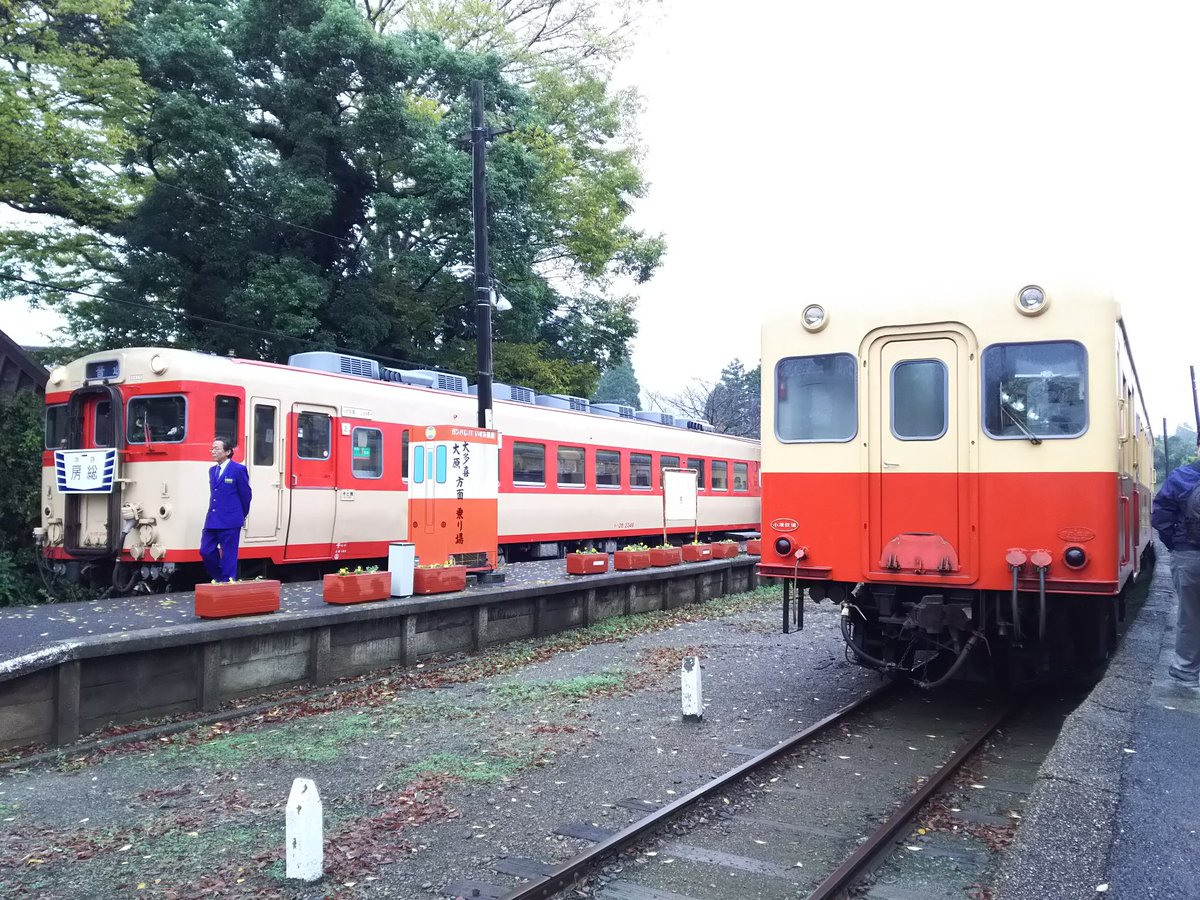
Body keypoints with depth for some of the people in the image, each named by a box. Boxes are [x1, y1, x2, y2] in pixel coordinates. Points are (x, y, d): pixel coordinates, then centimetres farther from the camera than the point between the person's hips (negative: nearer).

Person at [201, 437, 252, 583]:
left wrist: (242, 515, 8)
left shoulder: (239, 470, -8)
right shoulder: (212, 470, 14)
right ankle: (218, 577, 24)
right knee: (205, 551, 6)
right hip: (212, 520, 7)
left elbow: (245, 494, -2)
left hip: (230, 521, -7)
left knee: (228, 554, -1)